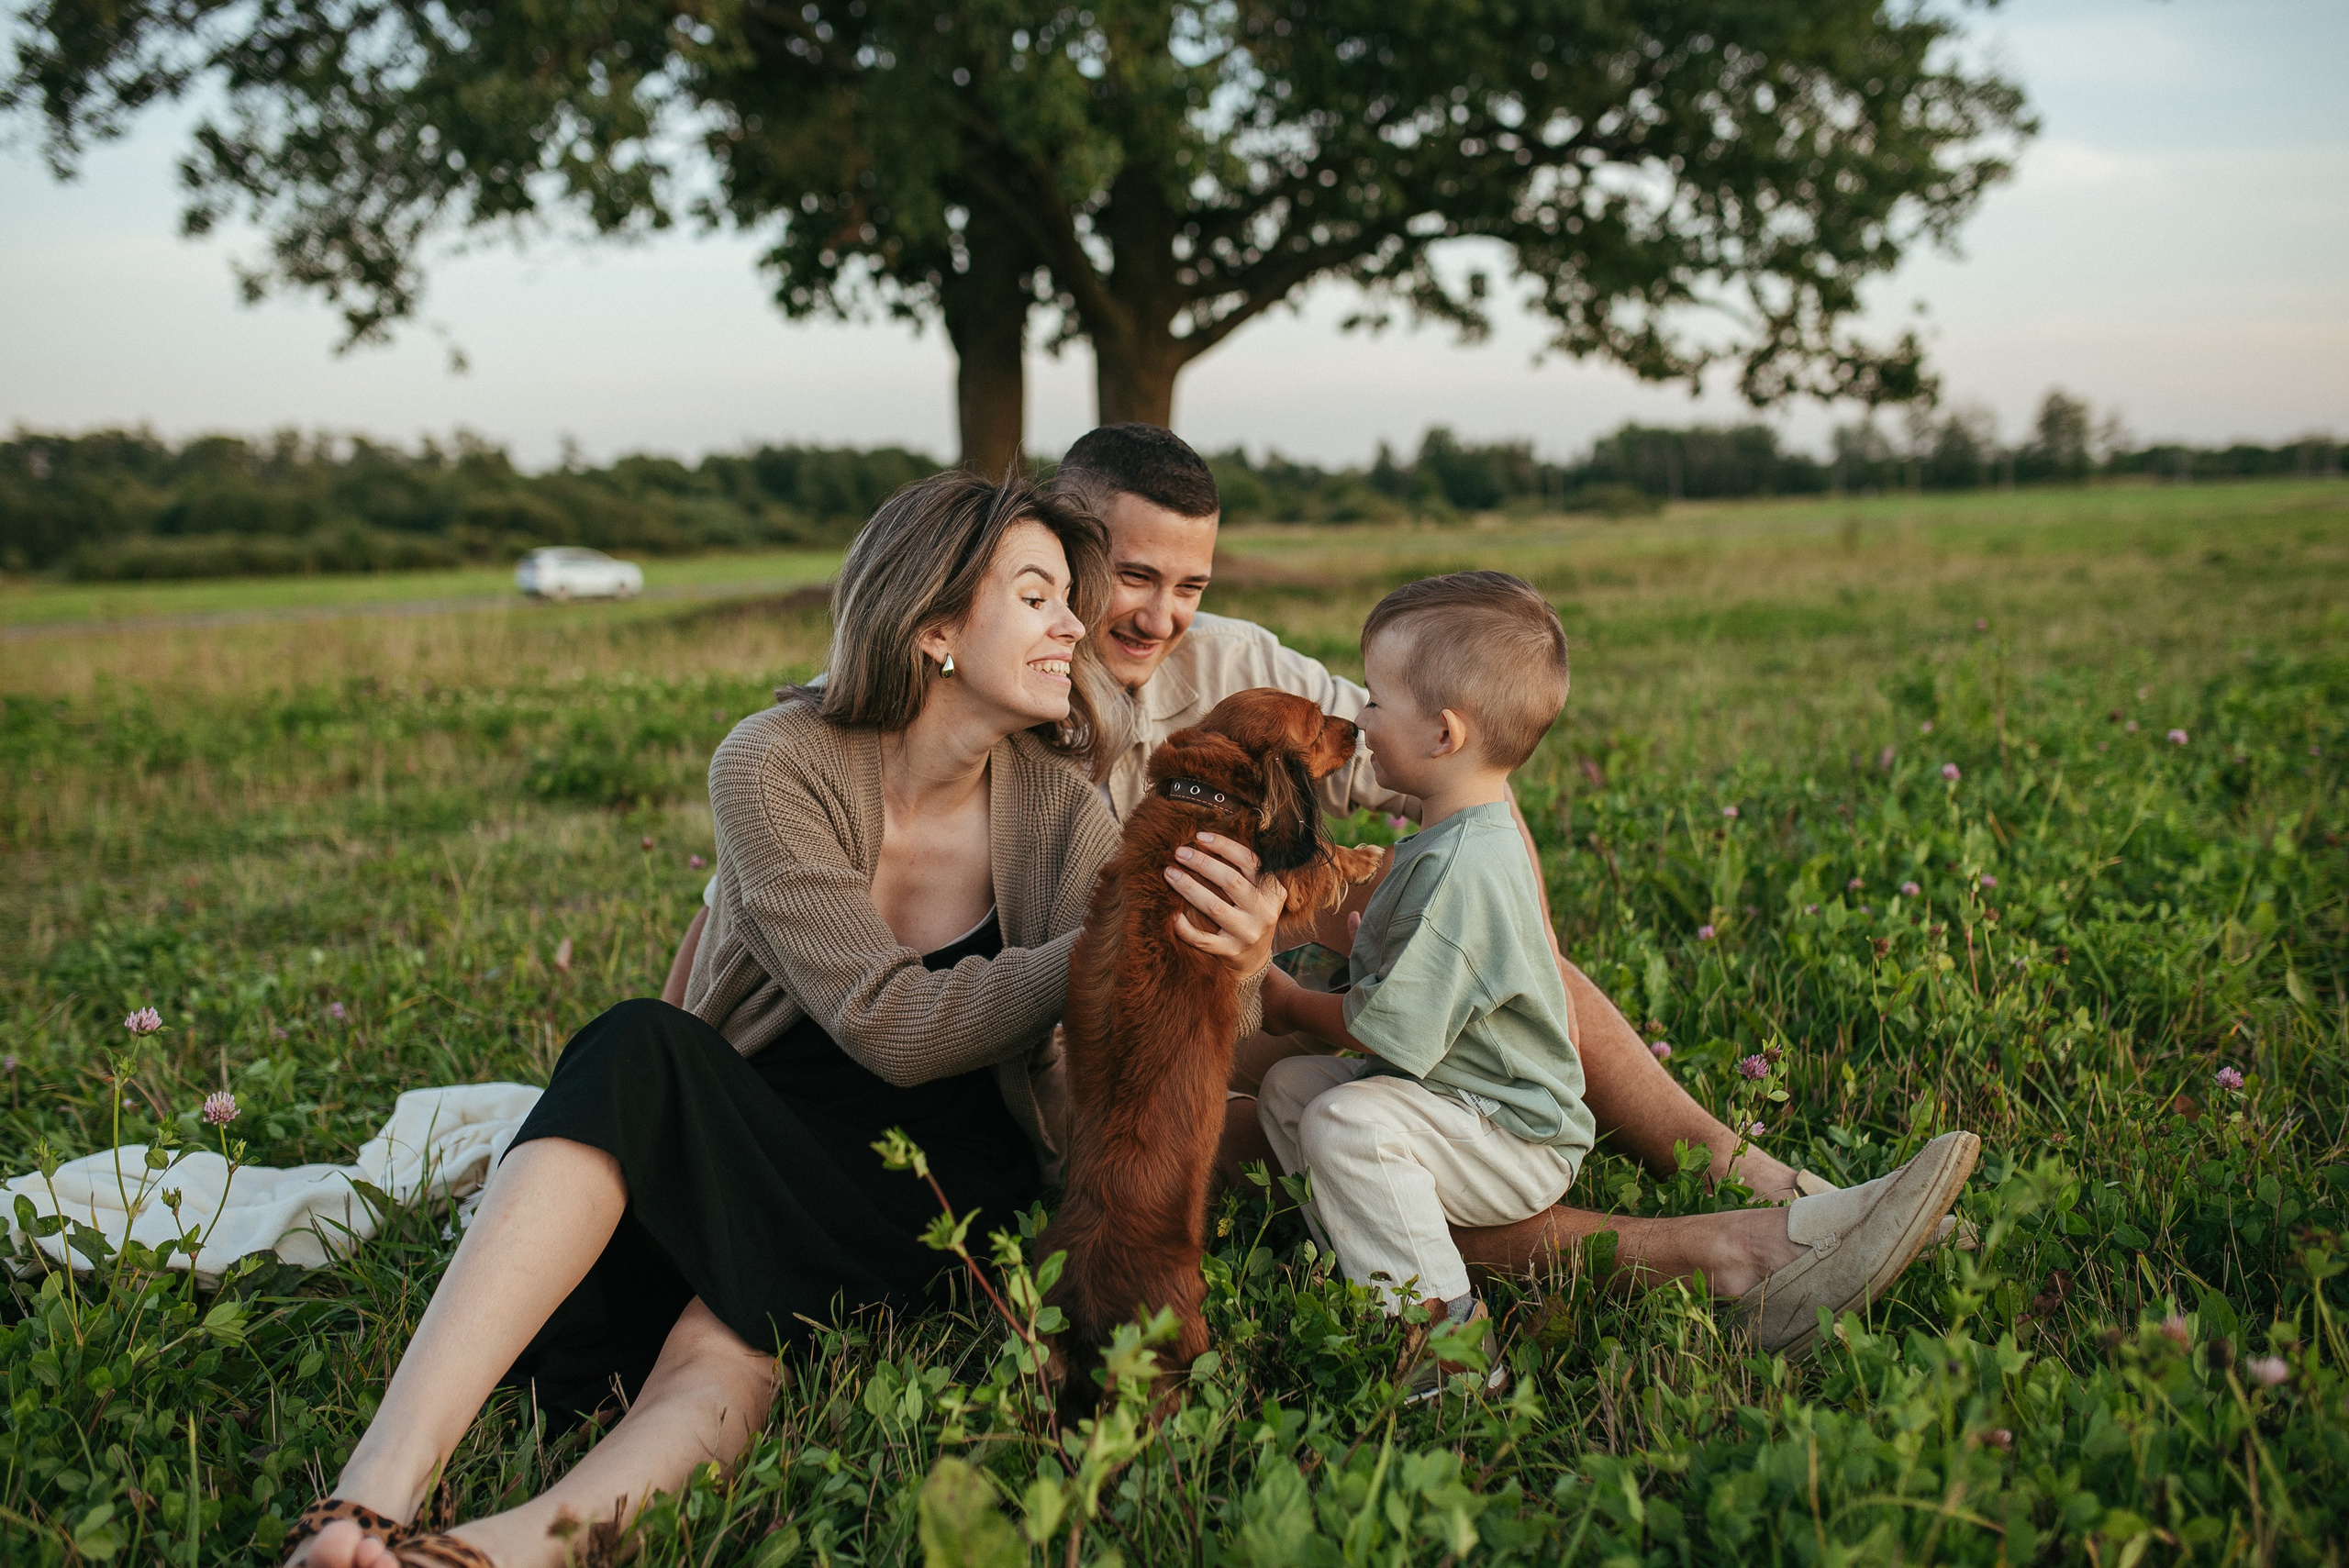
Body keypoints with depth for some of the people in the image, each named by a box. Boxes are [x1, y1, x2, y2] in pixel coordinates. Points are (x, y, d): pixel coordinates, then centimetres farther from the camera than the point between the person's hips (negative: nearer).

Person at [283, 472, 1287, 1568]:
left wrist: (1236, 974, -31)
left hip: (936, 1188, 1)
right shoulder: (774, 766, -13)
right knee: (640, 1054, -34)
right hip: (745, 1140, -1)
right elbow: (891, 1026, -22)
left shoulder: (1060, 811, -6)